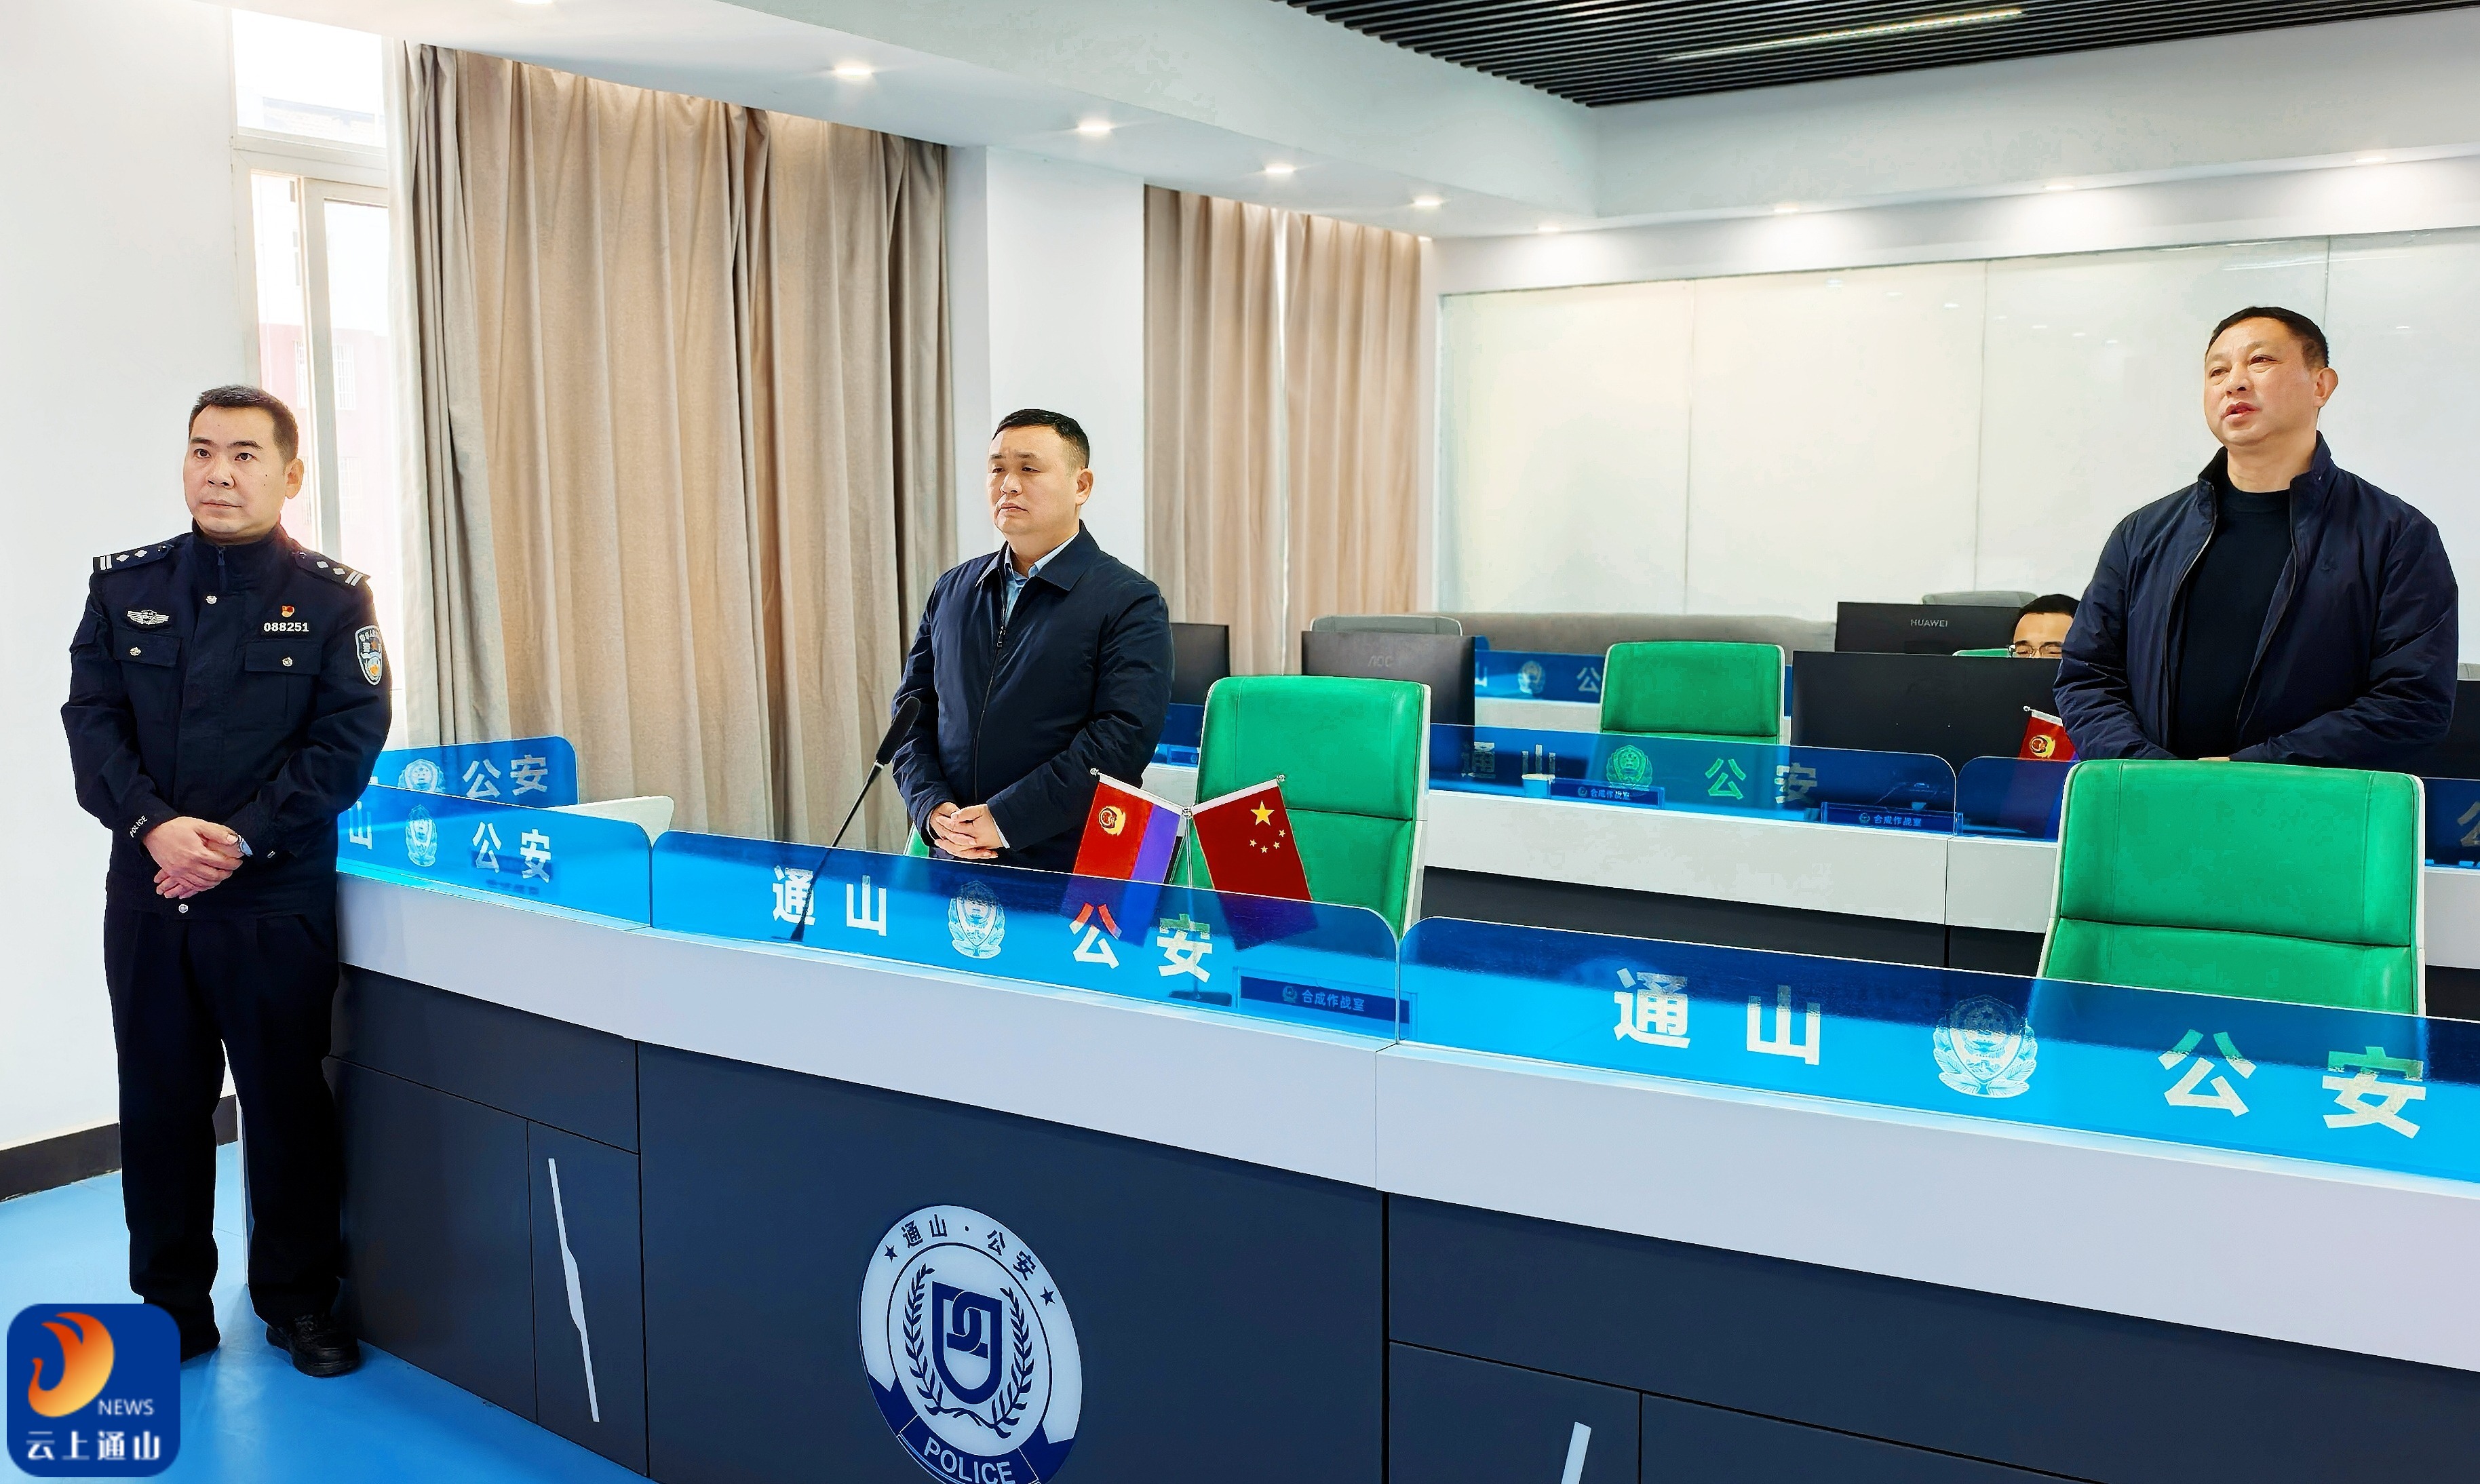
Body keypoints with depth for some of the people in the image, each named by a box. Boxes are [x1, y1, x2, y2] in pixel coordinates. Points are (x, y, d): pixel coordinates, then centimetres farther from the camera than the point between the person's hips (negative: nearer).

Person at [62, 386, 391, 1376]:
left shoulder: (331, 599, 0)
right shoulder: (124, 586, 7)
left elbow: (345, 744, -7)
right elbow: (92, 722, 0)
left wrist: (241, 841, -16)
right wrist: (154, 825, -17)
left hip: (278, 902, -2)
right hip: (146, 897, 3)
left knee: (288, 1099, 5)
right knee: (160, 1100, 10)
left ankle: (299, 1300, 22)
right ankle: (172, 1306, 25)